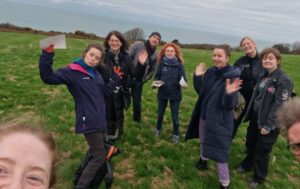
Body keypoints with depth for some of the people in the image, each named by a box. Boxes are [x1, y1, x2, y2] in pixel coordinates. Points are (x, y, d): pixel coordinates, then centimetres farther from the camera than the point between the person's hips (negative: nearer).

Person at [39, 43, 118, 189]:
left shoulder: (97, 74, 12)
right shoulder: (72, 71, -11)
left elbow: (106, 92, 17)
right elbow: (48, 77, -22)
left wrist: (116, 78, 9)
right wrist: (47, 55, -32)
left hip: (100, 120, 8)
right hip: (88, 121, -8)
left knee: (99, 152, 23)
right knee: (99, 157, -5)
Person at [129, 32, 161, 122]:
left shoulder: (155, 54, 3)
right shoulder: (138, 45, -7)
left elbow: (152, 70, 10)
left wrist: (144, 79, 3)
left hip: (139, 80, 3)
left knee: (137, 101, 9)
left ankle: (137, 120, 29)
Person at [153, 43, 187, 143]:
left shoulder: (179, 64, -9)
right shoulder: (161, 63, -4)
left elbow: (183, 79, -7)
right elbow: (157, 76, 3)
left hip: (175, 94, -2)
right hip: (162, 92, 2)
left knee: (175, 116, 8)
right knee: (160, 113, 18)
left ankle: (176, 134, 27)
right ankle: (158, 129, 43)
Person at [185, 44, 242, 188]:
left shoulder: (233, 77, -21)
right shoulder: (210, 72, -3)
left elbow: (230, 105, -23)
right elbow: (201, 92, 8)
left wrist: (229, 94, -43)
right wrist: (197, 77, -3)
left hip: (220, 120, -6)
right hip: (204, 115, 7)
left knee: (218, 151, 0)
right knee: (203, 141, 26)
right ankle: (203, 160, 54)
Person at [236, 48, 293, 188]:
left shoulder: (284, 80, -18)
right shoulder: (263, 76, 7)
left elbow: (280, 105, -20)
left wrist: (268, 125, -20)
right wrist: (249, 114, 12)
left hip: (268, 122, -7)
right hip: (255, 117, 7)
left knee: (262, 150, 8)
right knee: (250, 144, 21)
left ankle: (258, 178, 30)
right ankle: (247, 165, 47)